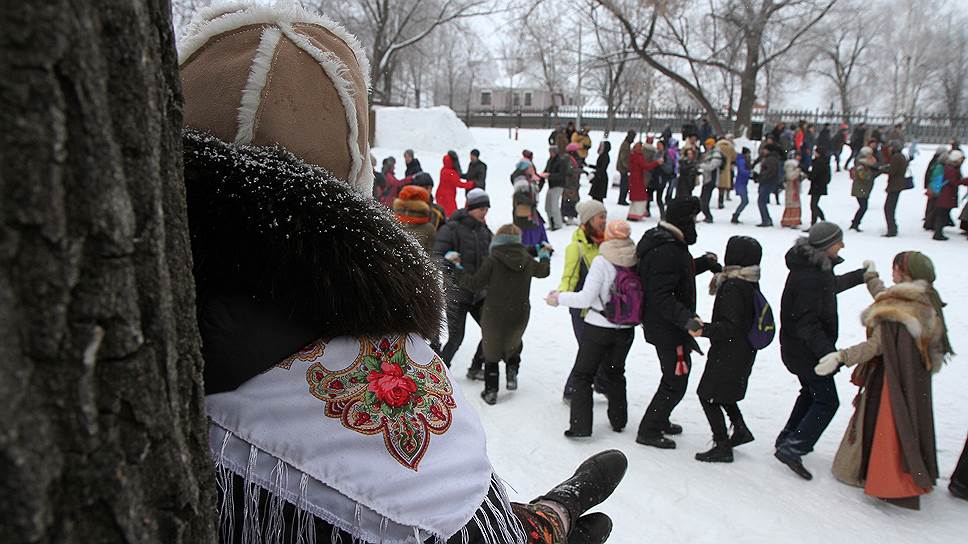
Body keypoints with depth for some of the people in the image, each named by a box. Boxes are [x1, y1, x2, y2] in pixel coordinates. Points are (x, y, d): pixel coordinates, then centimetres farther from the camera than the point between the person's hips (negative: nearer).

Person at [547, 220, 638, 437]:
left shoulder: (601, 261, -16)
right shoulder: (635, 260, -4)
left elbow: (586, 298, -19)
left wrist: (558, 298, -7)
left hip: (598, 328, -4)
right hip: (625, 329, 5)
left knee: (582, 375, 8)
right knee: (615, 372, 24)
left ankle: (580, 425, 5)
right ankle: (618, 420, 31)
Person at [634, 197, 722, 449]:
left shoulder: (664, 242, 8)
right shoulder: (667, 251, -26)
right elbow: (662, 296, -31)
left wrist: (704, 262, 20)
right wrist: (687, 319, -37)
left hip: (664, 325, 11)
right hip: (668, 328, -11)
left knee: (675, 376, 23)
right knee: (676, 381, 0)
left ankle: (659, 421, 38)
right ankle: (649, 431, 11)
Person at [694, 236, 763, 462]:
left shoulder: (732, 287, -24)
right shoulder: (751, 283, 4)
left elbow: (731, 326, -26)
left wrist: (704, 330, -29)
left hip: (728, 353, -10)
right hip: (744, 351, 10)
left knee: (708, 395, 0)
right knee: (721, 391, 26)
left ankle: (722, 447, 5)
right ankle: (740, 429, 31)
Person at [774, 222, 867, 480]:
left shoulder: (816, 266, 5)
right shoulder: (809, 278, -28)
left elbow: (830, 285, 28)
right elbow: (806, 323, -29)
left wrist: (860, 276, 39)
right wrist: (829, 353, -32)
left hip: (798, 347, 11)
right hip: (805, 349, -11)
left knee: (812, 392, 23)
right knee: (827, 401, -4)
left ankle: (787, 439, 33)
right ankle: (792, 449, -5)